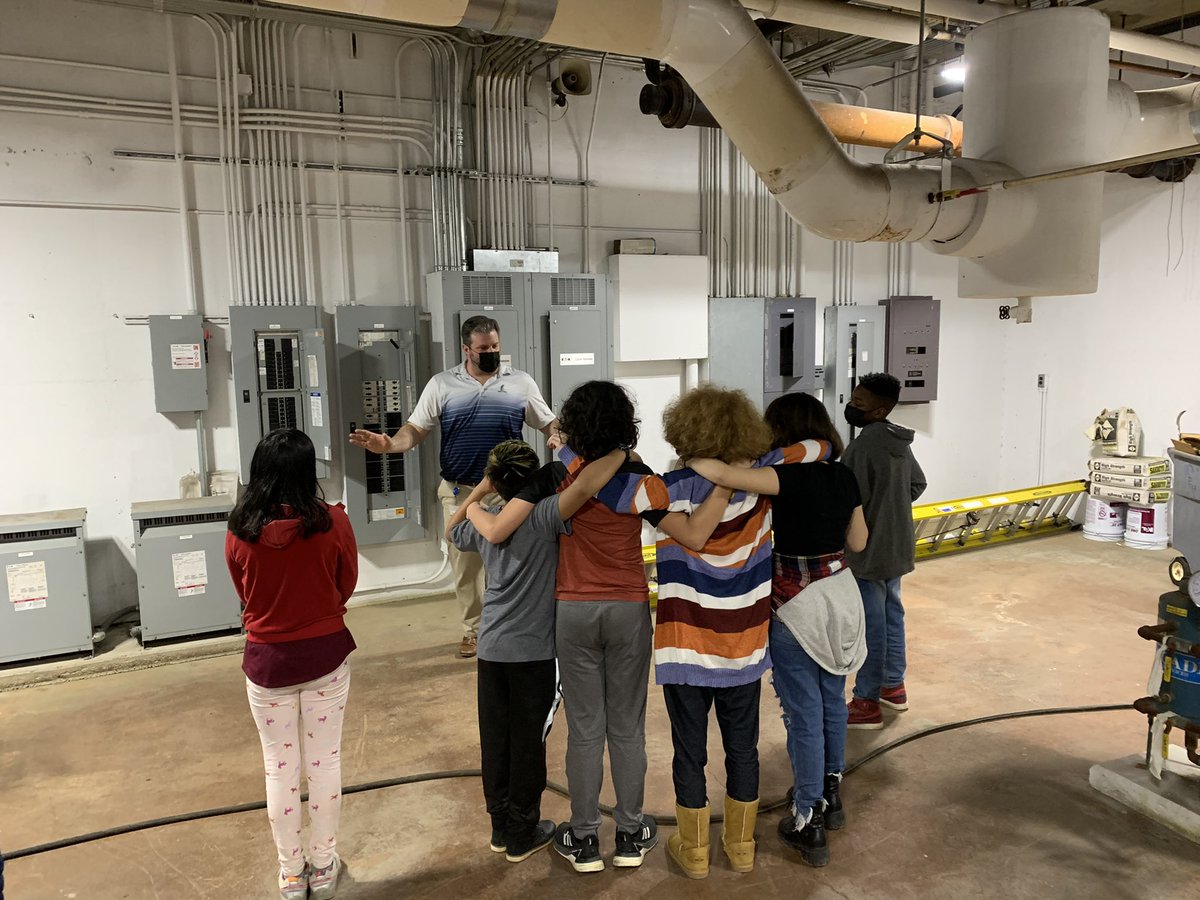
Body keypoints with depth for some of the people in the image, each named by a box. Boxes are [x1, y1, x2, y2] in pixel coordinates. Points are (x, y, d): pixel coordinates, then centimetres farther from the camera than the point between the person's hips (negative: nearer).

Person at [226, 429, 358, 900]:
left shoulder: (241, 529, -12)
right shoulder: (332, 521, -15)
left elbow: (244, 595, 4)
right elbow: (346, 586, 0)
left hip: (267, 661, 1)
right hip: (326, 655, 0)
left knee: (280, 770, 14)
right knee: (324, 763, 14)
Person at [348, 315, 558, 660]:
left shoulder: (521, 383, 2)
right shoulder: (442, 384, 2)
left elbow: (549, 425, 6)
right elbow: (416, 429, 1)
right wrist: (390, 444, -19)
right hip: (459, 491, 1)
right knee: (465, 564, 10)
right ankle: (473, 629, 26)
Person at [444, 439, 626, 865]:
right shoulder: (543, 516, -17)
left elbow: (451, 530, 25)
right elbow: (582, 487, -36)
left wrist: (477, 493, 22)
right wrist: (620, 454, -23)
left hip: (491, 649, 5)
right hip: (534, 651, -5)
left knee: (495, 740, 16)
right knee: (528, 743, 8)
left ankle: (501, 827, 30)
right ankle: (522, 835, 21)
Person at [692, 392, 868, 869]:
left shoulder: (790, 476, -21)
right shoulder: (845, 477, 0)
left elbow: (718, 472, -34)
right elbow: (858, 542, 10)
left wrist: (688, 459, -15)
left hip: (797, 605, -7)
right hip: (841, 594, 7)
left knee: (804, 713, 4)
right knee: (833, 700, 22)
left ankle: (809, 823, 16)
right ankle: (831, 793, 40)